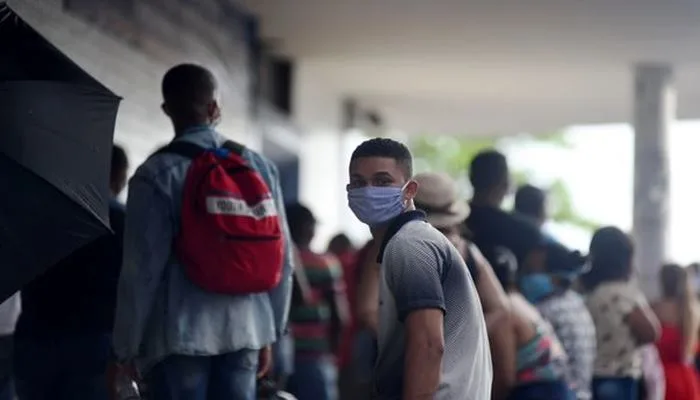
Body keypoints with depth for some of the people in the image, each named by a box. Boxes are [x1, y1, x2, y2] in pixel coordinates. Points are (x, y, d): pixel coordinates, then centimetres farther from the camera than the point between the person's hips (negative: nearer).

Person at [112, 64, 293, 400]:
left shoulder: (156, 174, -6)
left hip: (178, 334, -4)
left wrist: (126, 345, 0)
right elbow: (283, 258, 8)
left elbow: (142, 267, -9)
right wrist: (270, 332, 17)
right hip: (245, 329, 4)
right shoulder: (260, 167, 6)